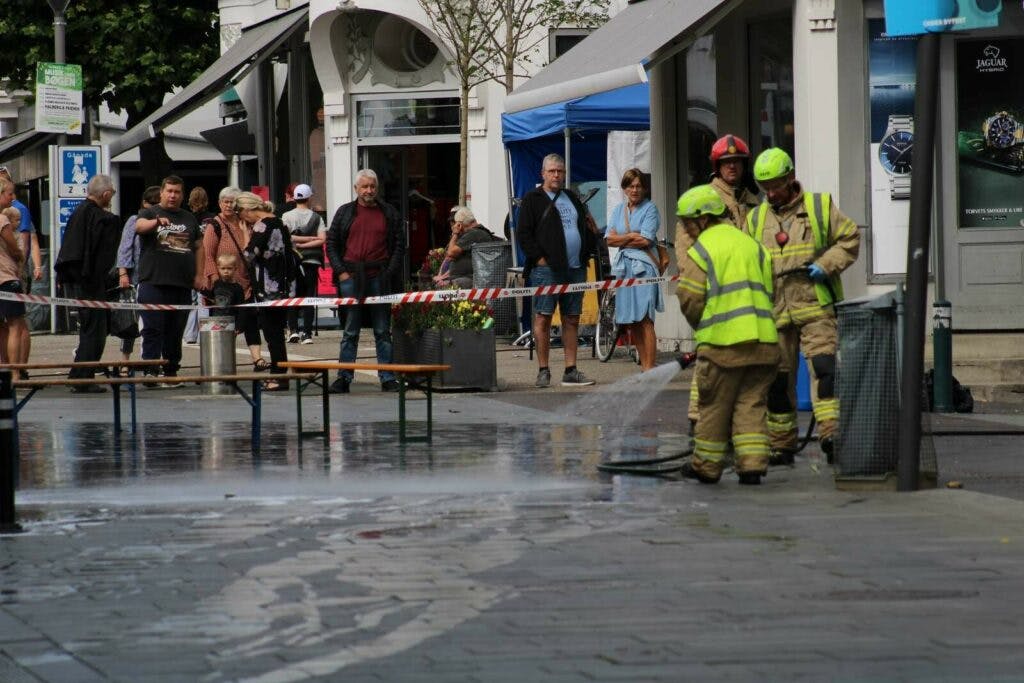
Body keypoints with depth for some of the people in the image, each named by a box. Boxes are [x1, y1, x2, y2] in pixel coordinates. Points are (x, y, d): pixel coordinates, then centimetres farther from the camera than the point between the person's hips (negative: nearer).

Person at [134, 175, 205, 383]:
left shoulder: (189, 218, 18)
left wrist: (198, 275, 10)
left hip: (182, 285, 4)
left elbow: (198, 247, 21)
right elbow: (139, 226, -18)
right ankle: (150, 372, -12)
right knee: (153, 329, -9)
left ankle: (171, 371, 17)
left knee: (176, 331, 9)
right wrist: (157, 222, -39)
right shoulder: (150, 213, 5)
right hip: (154, 283, -4)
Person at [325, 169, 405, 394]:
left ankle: (387, 378, 5)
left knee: (383, 331, 3)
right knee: (350, 331, 3)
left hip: (379, 276, 0)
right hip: (351, 277, 0)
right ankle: (344, 378, 5)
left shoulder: (389, 213, 8)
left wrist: (390, 273, -5)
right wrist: (340, 271, -3)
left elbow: (399, 245, 6)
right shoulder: (345, 213, 9)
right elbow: (331, 244, 8)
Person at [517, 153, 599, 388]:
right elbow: (524, 234, -5)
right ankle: (543, 371, -3)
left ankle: (571, 371, 8)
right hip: (546, 269, -6)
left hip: (575, 269, 6)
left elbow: (586, 227, 28)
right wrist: (540, 259, -13)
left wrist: (585, 254, 11)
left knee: (572, 320, 5)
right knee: (543, 318, -6)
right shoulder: (533, 200, 2)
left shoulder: (572, 199, 20)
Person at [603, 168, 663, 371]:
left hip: (643, 265, -6)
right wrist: (631, 236, -6)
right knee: (631, 323, 5)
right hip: (623, 267, 6)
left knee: (645, 320, -12)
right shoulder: (618, 210, 17)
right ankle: (644, 366, 11)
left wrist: (620, 239, 1)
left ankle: (649, 368, -13)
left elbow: (645, 240, -9)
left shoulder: (650, 208, 1)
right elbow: (609, 239, 6)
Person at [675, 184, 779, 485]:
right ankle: (753, 464, -1)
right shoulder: (752, 245, 16)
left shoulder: (701, 250, -3)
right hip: (763, 339, 5)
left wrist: (700, 325, 13)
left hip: (723, 341, -5)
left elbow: (690, 300, -6)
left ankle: (706, 466, 14)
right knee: (751, 404, 8)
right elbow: (768, 290, 15)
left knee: (714, 406, 6)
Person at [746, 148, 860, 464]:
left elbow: (850, 239, 5)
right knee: (778, 379, 6)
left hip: (815, 306, -3)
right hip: (775, 311, 3)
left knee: (823, 367, -19)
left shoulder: (819, 207, 5)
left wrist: (825, 265, -9)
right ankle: (781, 445, 14)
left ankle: (830, 432, -26)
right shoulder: (756, 219, 14)